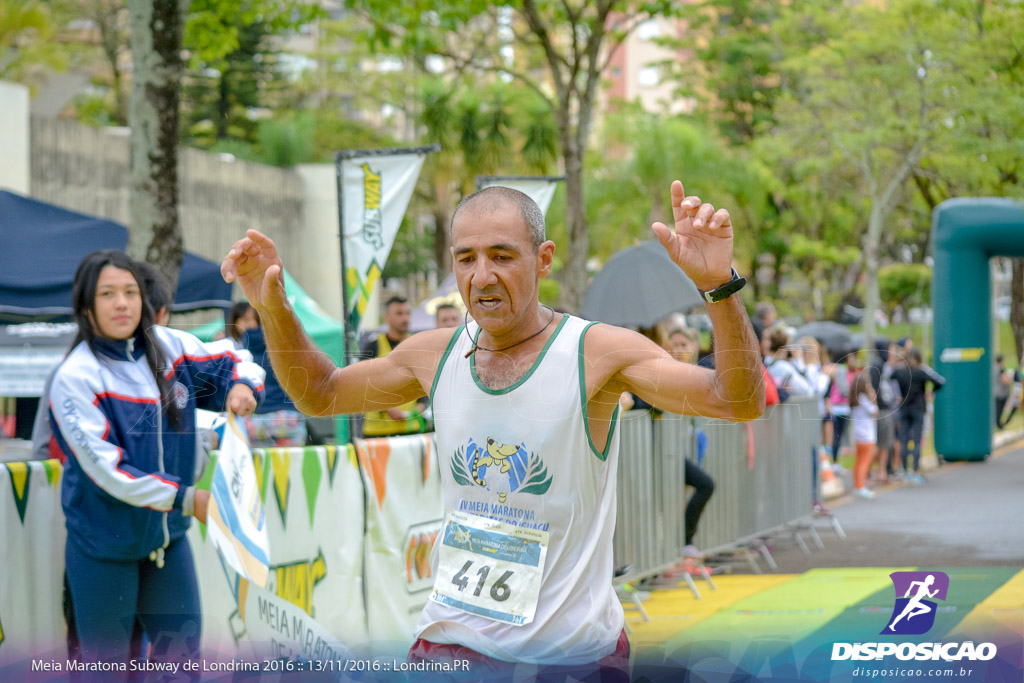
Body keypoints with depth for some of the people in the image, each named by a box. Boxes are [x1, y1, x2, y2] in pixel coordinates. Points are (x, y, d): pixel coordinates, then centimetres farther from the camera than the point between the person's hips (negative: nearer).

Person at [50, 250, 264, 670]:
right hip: (104, 544, -5)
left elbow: (233, 368, 12)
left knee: (183, 655, 12)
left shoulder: (170, 347, -1)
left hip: (168, 534, 5)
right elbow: (104, 468, -24)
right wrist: (187, 499, -31)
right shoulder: (75, 378, -16)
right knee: (106, 665, 4)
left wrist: (242, 386, -14)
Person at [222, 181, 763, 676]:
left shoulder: (598, 352, -12)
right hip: (451, 640, 4)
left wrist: (719, 287, -36)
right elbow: (318, 394, 18)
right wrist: (273, 309, 2)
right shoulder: (437, 354, 2)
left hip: (576, 651, -4)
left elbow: (740, 403, -22)